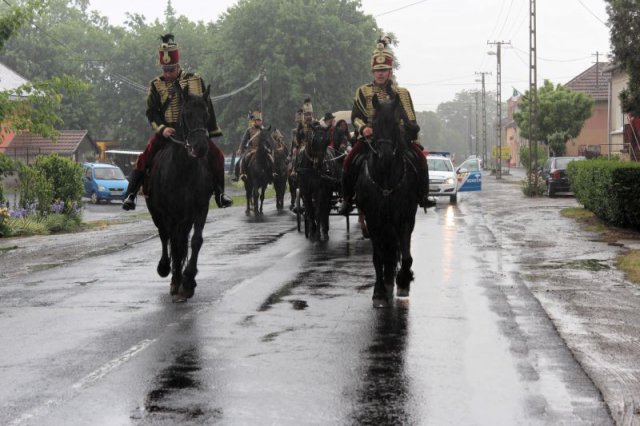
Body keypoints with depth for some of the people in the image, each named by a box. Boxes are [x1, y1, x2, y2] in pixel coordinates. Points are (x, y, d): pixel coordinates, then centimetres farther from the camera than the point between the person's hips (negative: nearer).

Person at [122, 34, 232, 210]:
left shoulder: (195, 80, 4)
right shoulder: (156, 85, 3)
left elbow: (206, 107, 10)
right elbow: (151, 112, -2)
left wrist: (213, 130, 9)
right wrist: (162, 128, -20)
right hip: (166, 131, -1)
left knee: (216, 155, -7)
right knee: (144, 159, -11)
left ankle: (219, 193, 3)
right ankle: (130, 194, -5)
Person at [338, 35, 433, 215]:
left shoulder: (402, 92, 10)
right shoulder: (363, 91, 7)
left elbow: (411, 121, 10)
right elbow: (356, 116, -1)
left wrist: (411, 128, -9)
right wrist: (363, 128, -20)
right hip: (370, 137, 0)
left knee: (419, 157, -21)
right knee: (349, 161, -21)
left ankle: (422, 196, -7)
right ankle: (347, 199, -5)